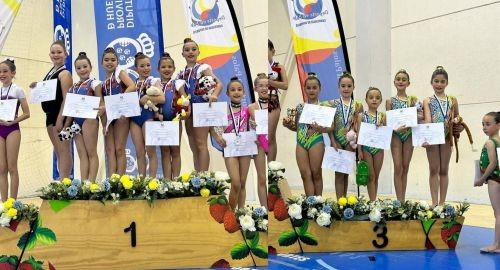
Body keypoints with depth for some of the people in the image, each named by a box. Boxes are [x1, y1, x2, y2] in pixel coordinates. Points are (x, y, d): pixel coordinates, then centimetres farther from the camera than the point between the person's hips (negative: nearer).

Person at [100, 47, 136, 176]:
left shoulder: (120, 72, 3)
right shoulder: (103, 81, 17)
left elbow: (132, 86, -15)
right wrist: (104, 123, 1)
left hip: (121, 113, -6)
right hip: (108, 115, 6)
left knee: (119, 149, -6)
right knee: (110, 150, 0)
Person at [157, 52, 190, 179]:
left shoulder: (177, 83, 1)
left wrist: (187, 110, -25)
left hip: (175, 119, -1)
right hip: (161, 121, 1)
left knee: (175, 150, 5)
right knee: (165, 151, 5)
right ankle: (167, 180, 8)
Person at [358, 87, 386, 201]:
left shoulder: (382, 116, 4)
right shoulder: (361, 116, -1)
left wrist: (381, 126, -14)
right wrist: (359, 151, -9)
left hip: (379, 148, 2)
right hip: (366, 148, -2)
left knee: (376, 177, 9)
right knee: (371, 177, -1)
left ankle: (374, 201, 17)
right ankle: (372, 202, 2)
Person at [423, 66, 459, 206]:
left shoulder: (452, 100, 8)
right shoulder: (428, 101, 2)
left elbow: (457, 118, 17)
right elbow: (428, 119, -11)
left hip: (447, 136, 2)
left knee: (444, 170, 7)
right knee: (434, 170, 3)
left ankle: (442, 202, 14)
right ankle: (434, 203, 7)